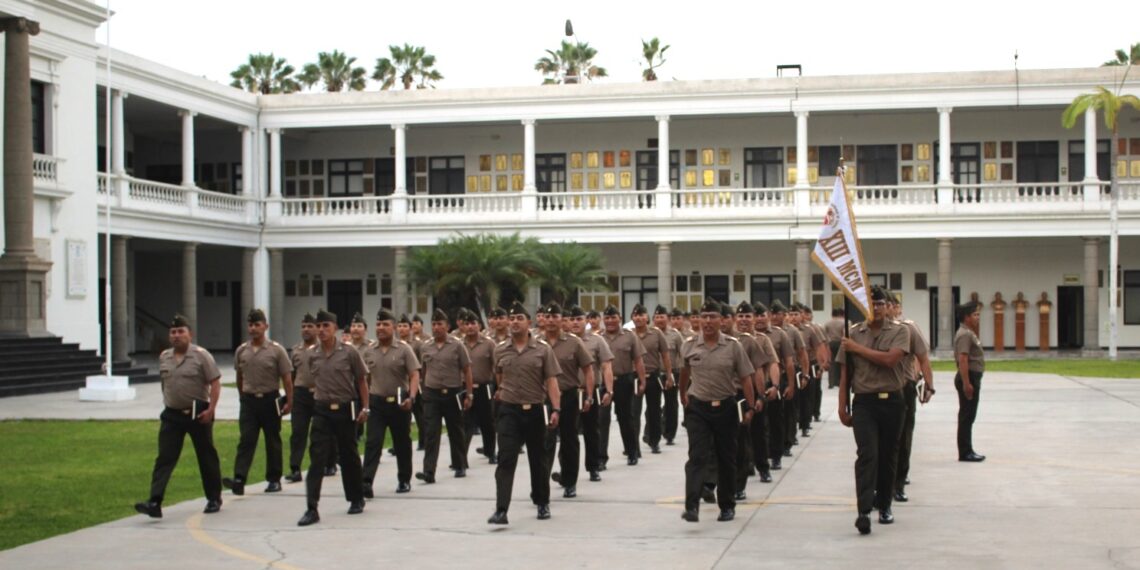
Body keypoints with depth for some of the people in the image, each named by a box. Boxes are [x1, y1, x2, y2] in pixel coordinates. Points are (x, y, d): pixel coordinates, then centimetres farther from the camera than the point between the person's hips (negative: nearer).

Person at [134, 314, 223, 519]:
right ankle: (155, 503, -13)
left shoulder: (201, 355, -8)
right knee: (164, 459, -6)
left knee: (206, 457, 7)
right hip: (172, 415, 4)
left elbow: (215, 383, -10)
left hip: (198, 414, -4)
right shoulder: (164, 357, 8)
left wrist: (210, 409, -17)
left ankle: (214, 499, 22)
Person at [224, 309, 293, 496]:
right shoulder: (241, 351, 4)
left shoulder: (276, 350, -5)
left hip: (270, 400, -2)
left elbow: (287, 378, -4)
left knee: (273, 441, 8)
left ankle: (274, 480, 17)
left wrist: (289, 402, -6)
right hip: (248, 401, 2)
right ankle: (239, 480, -17)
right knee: (246, 440, -8)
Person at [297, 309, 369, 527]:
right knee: (317, 458, -7)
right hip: (322, 411, 2)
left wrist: (364, 408, -1)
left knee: (349, 457, 10)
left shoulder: (349, 353, -6)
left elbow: (361, 380, 2)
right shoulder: (310, 355, 1)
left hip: (346, 410, -2)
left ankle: (357, 499, 29)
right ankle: (312, 509, -9)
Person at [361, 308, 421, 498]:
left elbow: (414, 375, -8)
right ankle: (366, 482, -14)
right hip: (376, 402, 1)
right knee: (372, 442, -9)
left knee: (402, 443, 10)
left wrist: (411, 397, -21)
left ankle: (404, 480, 25)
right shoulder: (368, 352, 6)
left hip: (399, 403, -1)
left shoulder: (404, 349, -4)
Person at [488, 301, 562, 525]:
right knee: (506, 460, -10)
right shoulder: (500, 350, 3)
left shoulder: (543, 349, -4)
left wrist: (555, 409, -17)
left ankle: (542, 503, 31)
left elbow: (551, 381, -8)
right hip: (509, 411, 1)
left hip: (535, 410, -1)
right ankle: (501, 510, -15)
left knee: (537, 460, 13)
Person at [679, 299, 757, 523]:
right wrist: (683, 393, 27)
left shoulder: (733, 346, -5)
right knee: (697, 457, -12)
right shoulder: (689, 346, -1)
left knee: (726, 458, 11)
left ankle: (727, 506, 25)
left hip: (726, 407, 0)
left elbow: (745, 378, -3)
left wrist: (750, 407, -8)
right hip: (697, 407, 0)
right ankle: (692, 506, -20)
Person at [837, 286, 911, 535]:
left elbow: (889, 359, -17)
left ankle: (884, 506, 25)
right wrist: (842, 406, 3)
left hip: (892, 401, 0)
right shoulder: (853, 335, 5)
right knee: (867, 454, -14)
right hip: (864, 402, 0)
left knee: (887, 456, 10)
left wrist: (858, 349, -11)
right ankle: (864, 510, -21)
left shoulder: (900, 332, 0)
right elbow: (845, 373, 7)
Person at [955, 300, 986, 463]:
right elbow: (962, 359, -24)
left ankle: (967, 451, 19)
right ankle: (965, 453, -3)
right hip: (969, 377, -11)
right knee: (967, 417, -6)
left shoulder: (969, 333, 17)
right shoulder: (965, 335, -16)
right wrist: (966, 383, -27)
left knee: (968, 417, 13)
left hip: (972, 377, 11)